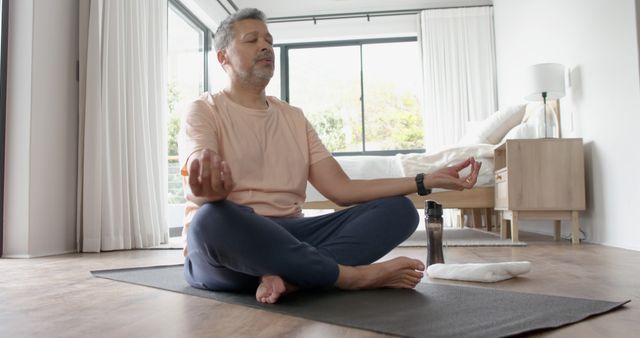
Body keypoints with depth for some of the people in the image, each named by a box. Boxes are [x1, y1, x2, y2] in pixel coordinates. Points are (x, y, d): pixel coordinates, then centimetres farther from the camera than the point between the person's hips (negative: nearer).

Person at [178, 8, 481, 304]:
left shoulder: (294, 117, 15)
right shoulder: (204, 111, 1)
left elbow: (341, 189, 5)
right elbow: (203, 187, -19)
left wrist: (427, 181, -1)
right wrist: (211, 185, -46)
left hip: (288, 237, 5)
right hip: (228, 242, -4)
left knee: (398, 209, -12)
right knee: (211, 218, -40)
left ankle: (285, 275, -33)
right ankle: (355, 275, -25)